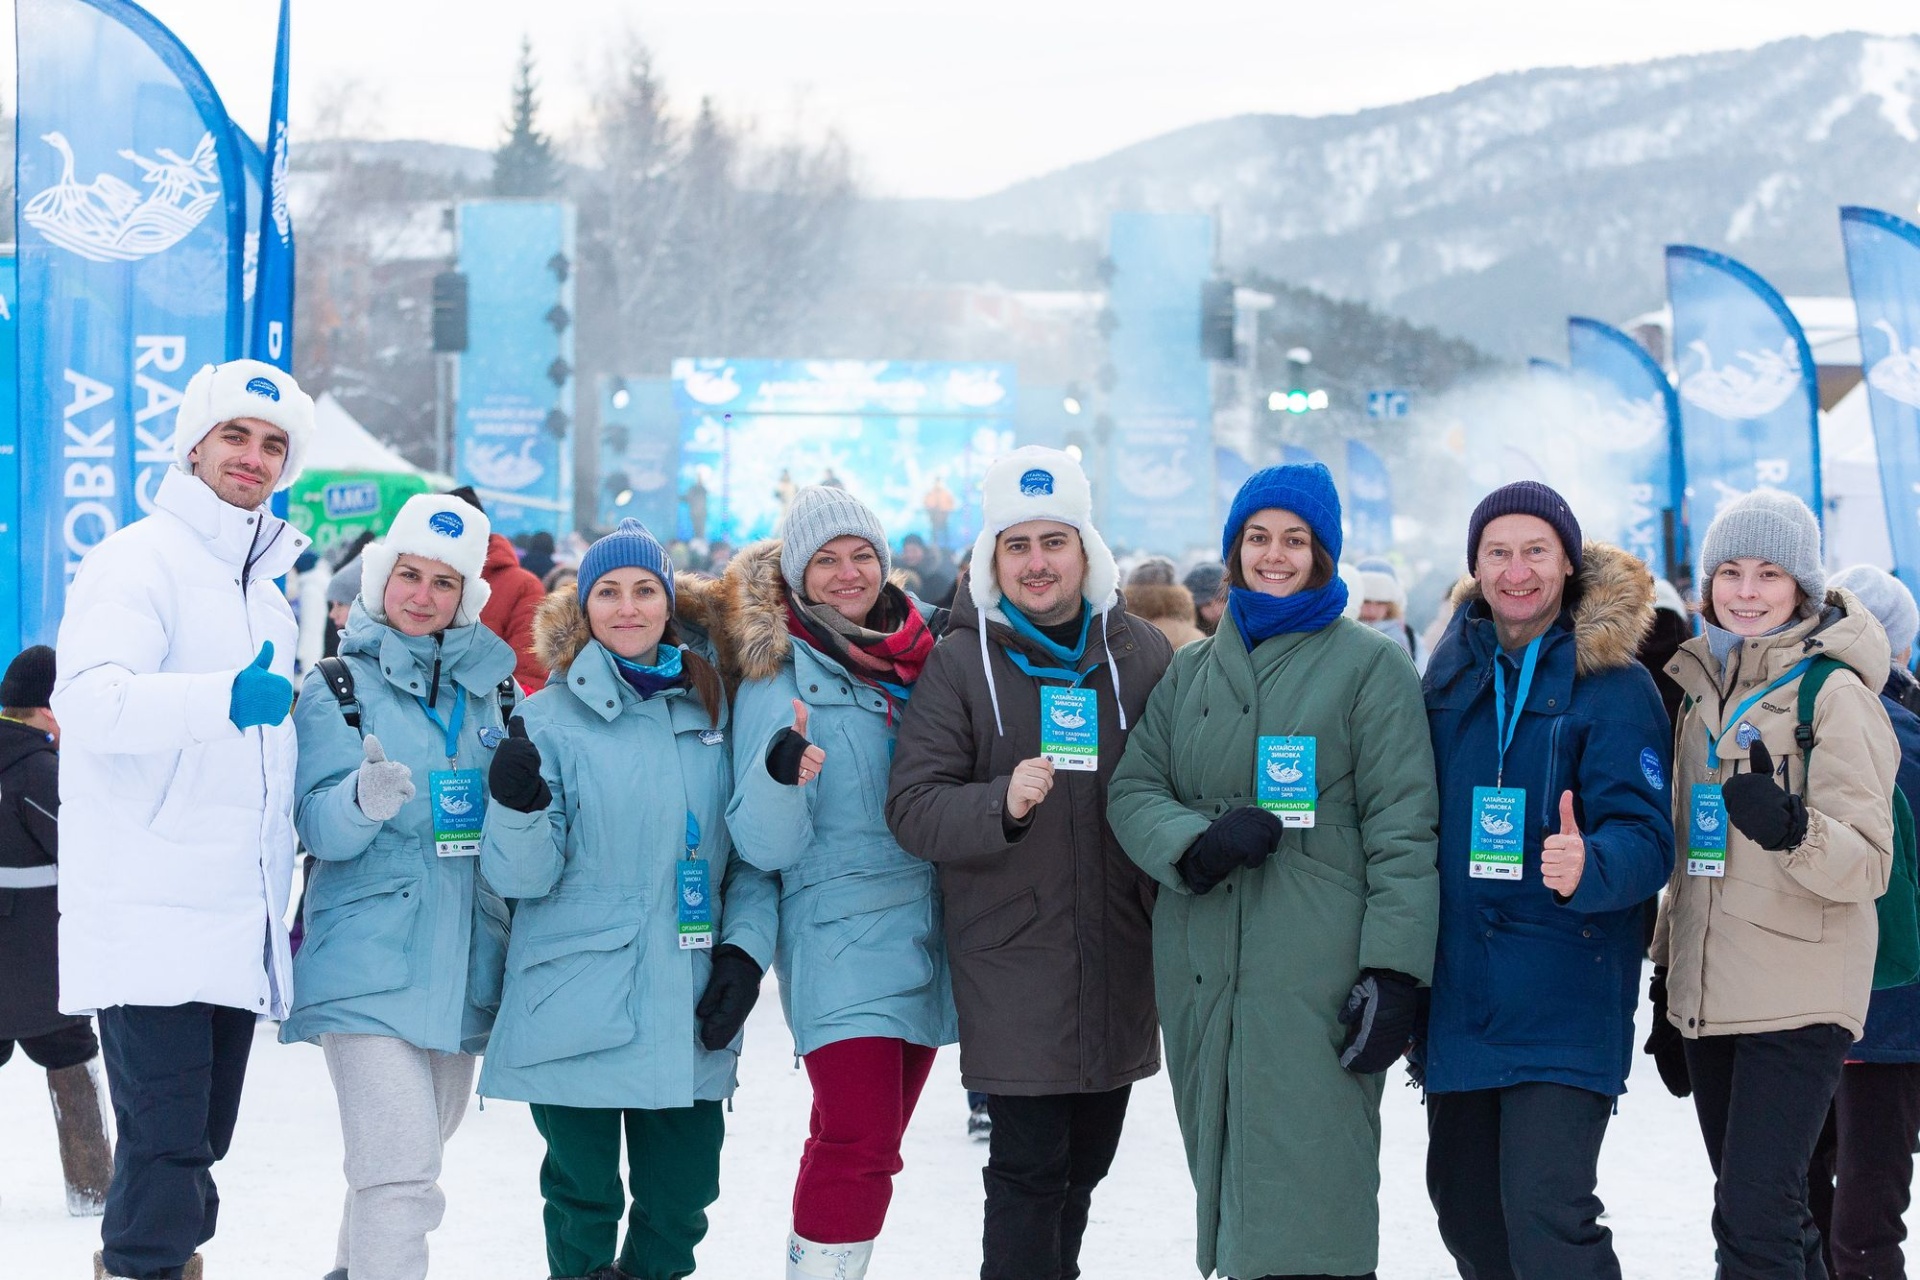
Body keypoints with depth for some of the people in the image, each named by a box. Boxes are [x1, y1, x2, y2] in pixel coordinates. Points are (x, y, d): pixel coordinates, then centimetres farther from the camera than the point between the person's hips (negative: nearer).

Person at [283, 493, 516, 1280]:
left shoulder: (492, 687, 10)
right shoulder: (337, 688, 0)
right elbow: (319, 827, -10)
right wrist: (365, 799, -31)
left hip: (460, 962, 5)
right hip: (368, 967, -5)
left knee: (416, 1149, 17)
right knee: (400, 1170, -18)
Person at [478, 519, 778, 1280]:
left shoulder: (711, 716, 9)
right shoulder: (551, 719, -2)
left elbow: (752, 855, 14)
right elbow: (524, 876, -7)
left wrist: (744, 952, 1)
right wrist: (517, 808, -26)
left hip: (688, 1015, 4)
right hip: (576, 1012, -3)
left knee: (681, 1199, 7)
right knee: (585, 1201, 1)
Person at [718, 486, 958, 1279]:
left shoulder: (920, 663, 9)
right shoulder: (779, 678, -5)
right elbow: (765, 847, -11)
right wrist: (780, 777, -30)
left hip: (925, 942, 5)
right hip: (841, 947, -5)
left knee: (862, 1146, 7)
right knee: (858, 1148, -15)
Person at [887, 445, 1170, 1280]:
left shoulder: (1142, 655, 5)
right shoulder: (960, 663, -3)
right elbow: (912, 807, -8)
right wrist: (1002, 804, -27)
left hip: (1120, 965, 4)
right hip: (1012, 968, -4)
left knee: (1084, 1162, 14)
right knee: (1029, 1167, -8)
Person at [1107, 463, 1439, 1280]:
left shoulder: (1370, 667, 2)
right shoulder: (1191, 671, 18)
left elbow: (1402, 828, -4)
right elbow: (1132, 790, 11)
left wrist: (1393, 969, -12)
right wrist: (1195, 845, -11)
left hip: (1316, 978, -5)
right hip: (1204, 972, 5)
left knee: (1307, 1206, -10)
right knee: (1229, 1184, 8)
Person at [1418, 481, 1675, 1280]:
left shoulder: (1613, 682, -7)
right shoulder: (1453, 673, 10)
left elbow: (1646, 837, -13)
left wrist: (1588, 866, -35)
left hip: (1564, 998, -6)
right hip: (1460, 994, 6)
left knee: (1545, 1213, -16)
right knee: (1462, 1201, 14)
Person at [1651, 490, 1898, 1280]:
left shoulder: (1833, 694, -8)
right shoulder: (1705, 689, 13)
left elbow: (1868, 864, -14)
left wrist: (1790, 829, -32)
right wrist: (1667, 969, 21)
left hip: (1797, 1000, -7)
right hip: (1711, 993, 7)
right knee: (1757, 1212, 11)